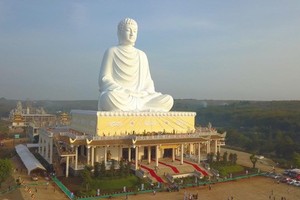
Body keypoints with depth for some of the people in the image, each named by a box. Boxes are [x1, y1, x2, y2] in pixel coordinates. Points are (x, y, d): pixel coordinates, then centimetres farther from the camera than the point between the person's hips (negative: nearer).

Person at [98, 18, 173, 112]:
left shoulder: (141, 55, 18)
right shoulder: (112, 52, 7)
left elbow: (147, 80, 17)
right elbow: (104, 79, 0)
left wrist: (150, 94, -5)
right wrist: (123, 92, -15)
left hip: (140, 97, 4)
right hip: (119, 98, -3)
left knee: (168, 100, -21)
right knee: (109, 97, -40)